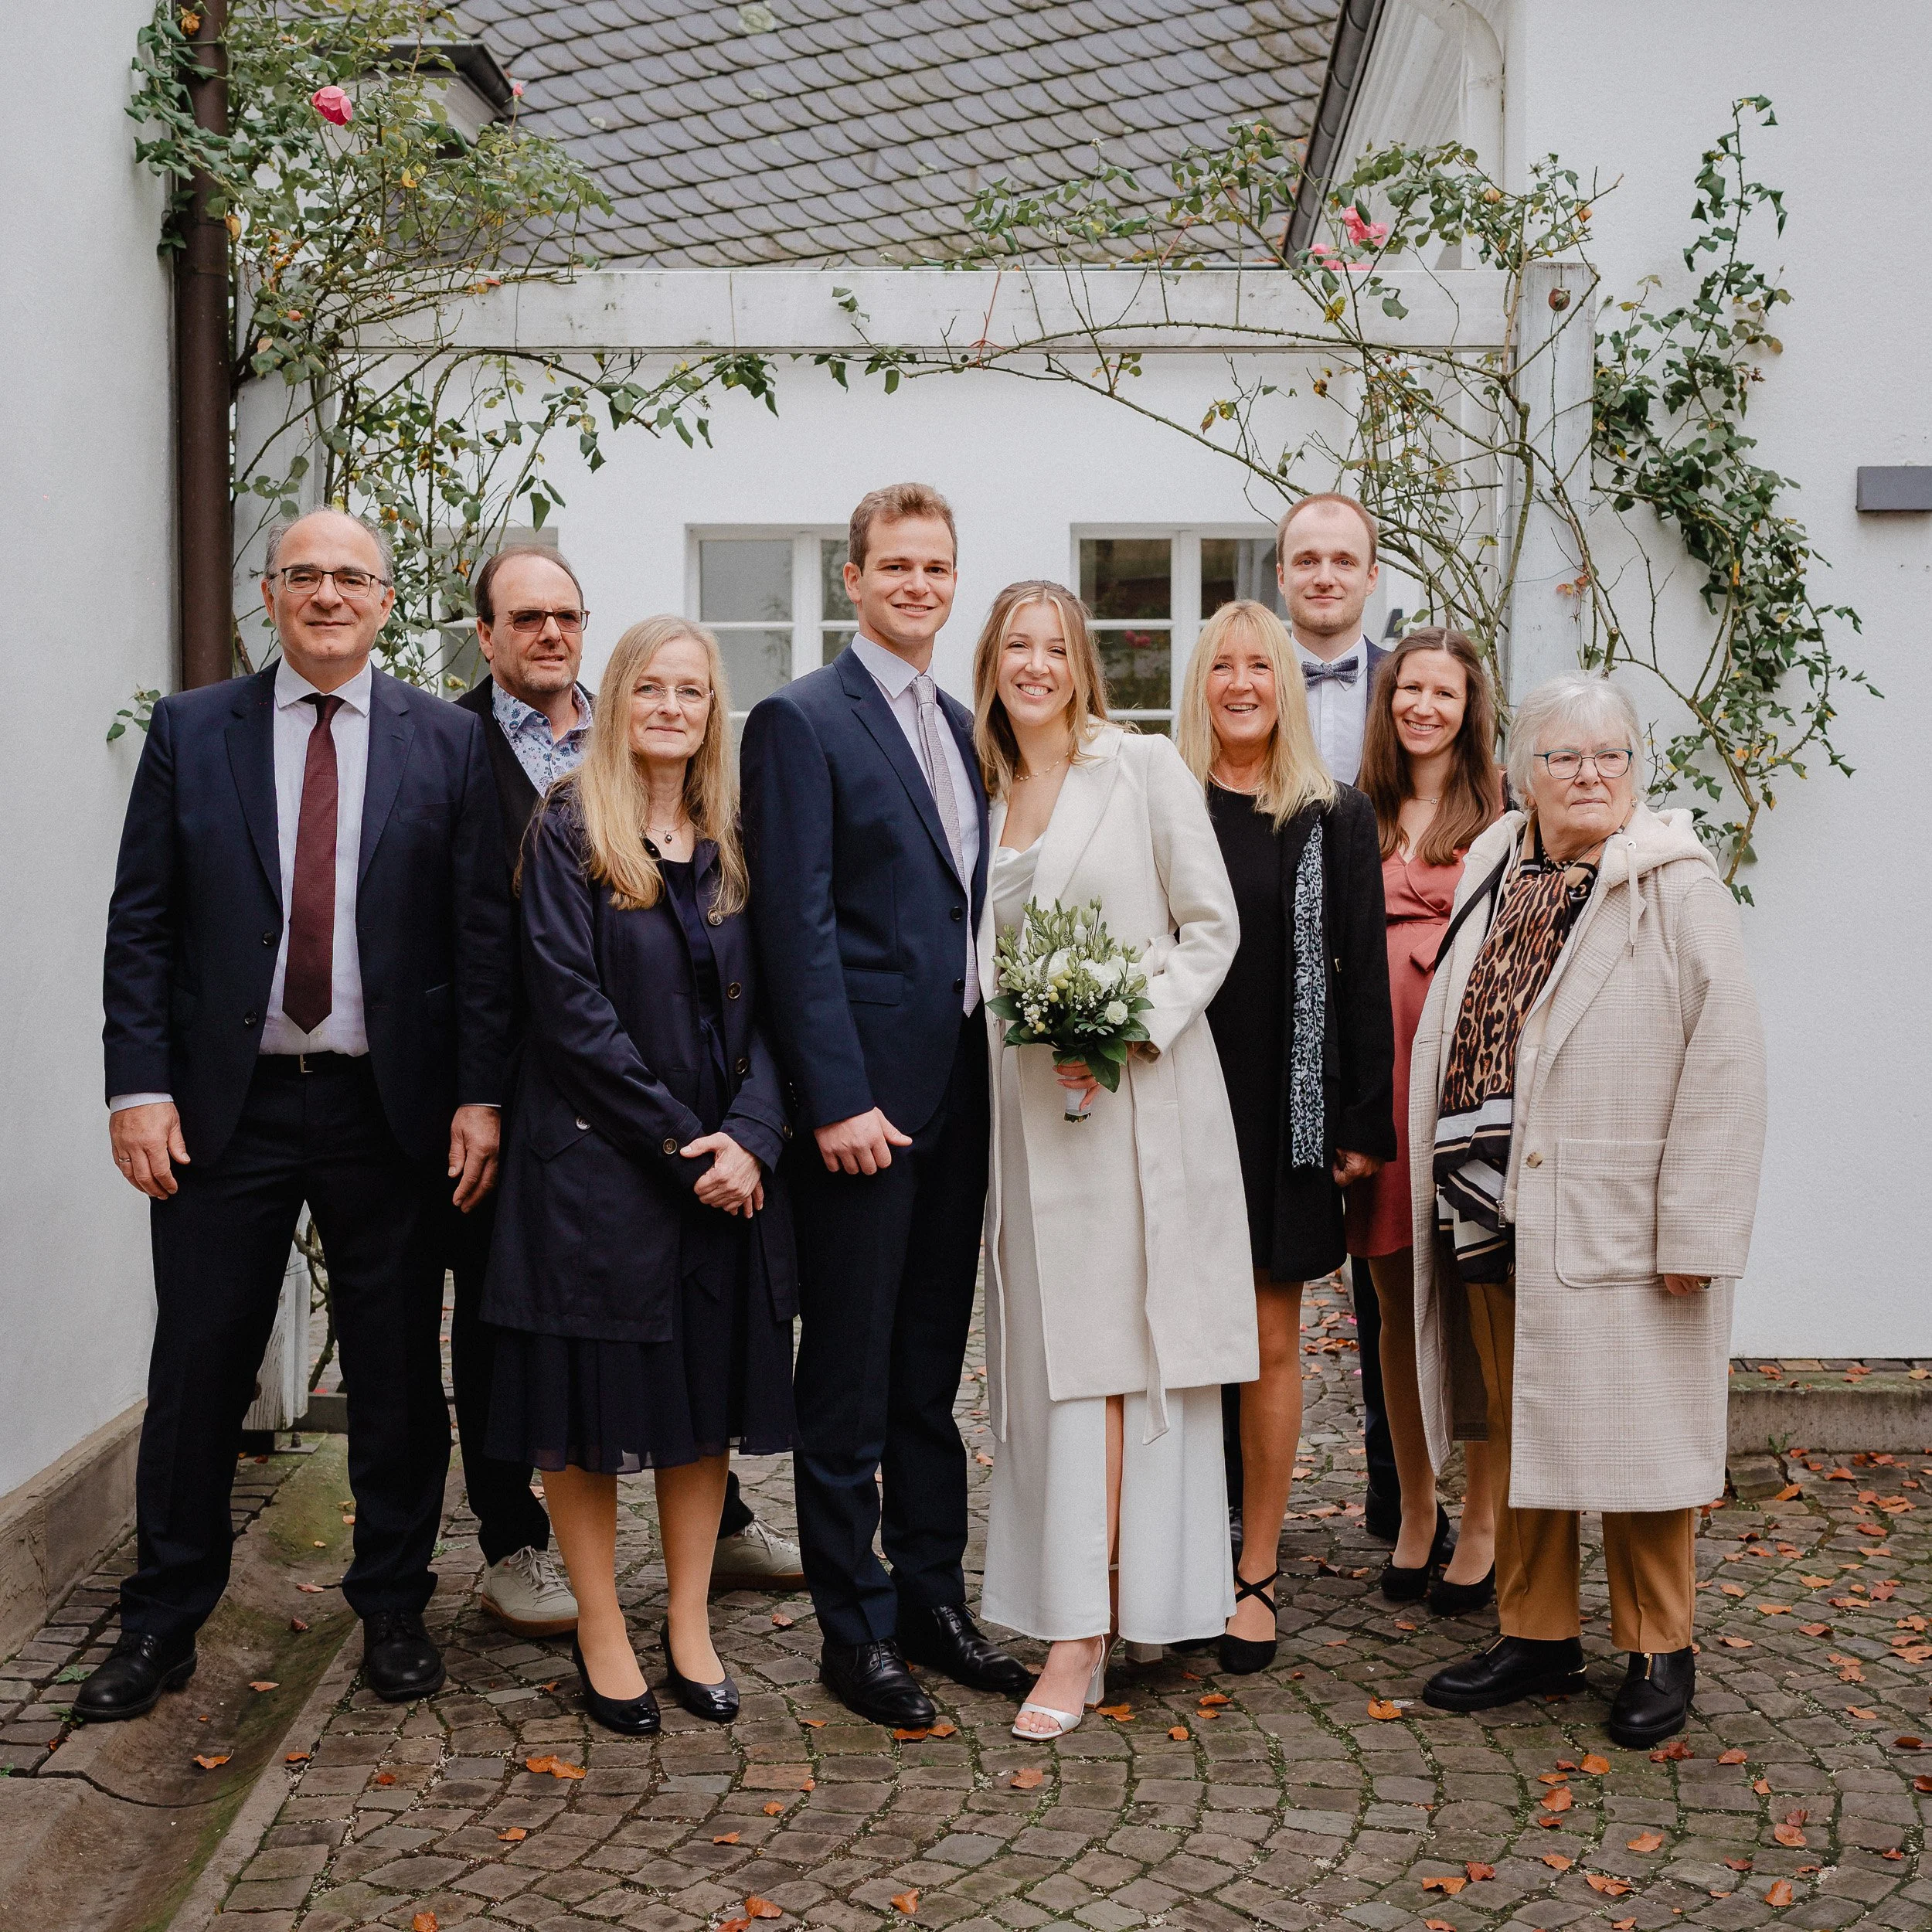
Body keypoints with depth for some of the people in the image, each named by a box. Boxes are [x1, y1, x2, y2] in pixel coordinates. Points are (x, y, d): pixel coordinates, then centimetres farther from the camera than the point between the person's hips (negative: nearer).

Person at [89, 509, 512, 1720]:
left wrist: (480, 1096, -6)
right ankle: (163, 1624, 23)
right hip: (225, 1105, 1)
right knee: (196, 1371, 8)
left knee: (399, 1376, 9)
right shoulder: (192, 732, 5)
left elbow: (483, 933, 0)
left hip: (391, 1108, 0)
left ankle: (394, 1608, 26)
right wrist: (138, 1086, -6)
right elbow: (140, 925, 2)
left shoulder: (448, 743, 3)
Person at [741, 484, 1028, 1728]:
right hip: (865, 1095, -7)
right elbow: (796, 925, -13)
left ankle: (935, 1599, 26)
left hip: (961, 1088, 7)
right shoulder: (801, 722, -7)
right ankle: (858, 1633, 13)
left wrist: (1001, 1065, 9)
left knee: (933, 1369, 15)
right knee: (850, 1380, 2)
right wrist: (837, 1098, -18)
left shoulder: (963, 727, 16)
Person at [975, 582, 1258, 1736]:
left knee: (1100, 1353, -6)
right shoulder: (983, 792, 12)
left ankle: (1081, 1638, -2)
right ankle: (1098, 1605, 19)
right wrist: (1023, 1026, 3)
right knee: (1046, 1353, 7)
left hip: (1139, 1099, -5)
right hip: (1027, 1103, 5)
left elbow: (1212, 924, -4)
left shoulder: (1146, 769, -3)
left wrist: (1136, 1026, -16)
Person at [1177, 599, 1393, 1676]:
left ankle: (1258, 1574, 16)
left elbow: (1364, 972, 1)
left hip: (1285, 1109, 0)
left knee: (1270, 1343, 5)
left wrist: (1367, 1122, -4)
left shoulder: (1336, 817, 3)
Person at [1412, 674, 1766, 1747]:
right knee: (1516, 1430, 13)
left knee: (1632, 1431, 2)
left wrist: (1692, 1226, -16)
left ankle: (1658, 1648, 19)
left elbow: (1724, 1059, -12)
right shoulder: (1494, 877, 12)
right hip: (1494, 1215, 6)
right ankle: (1535, 1630, 28)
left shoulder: (1677, 887, -6)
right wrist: (1446, 1193, 11)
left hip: (1616, 1220, -6)